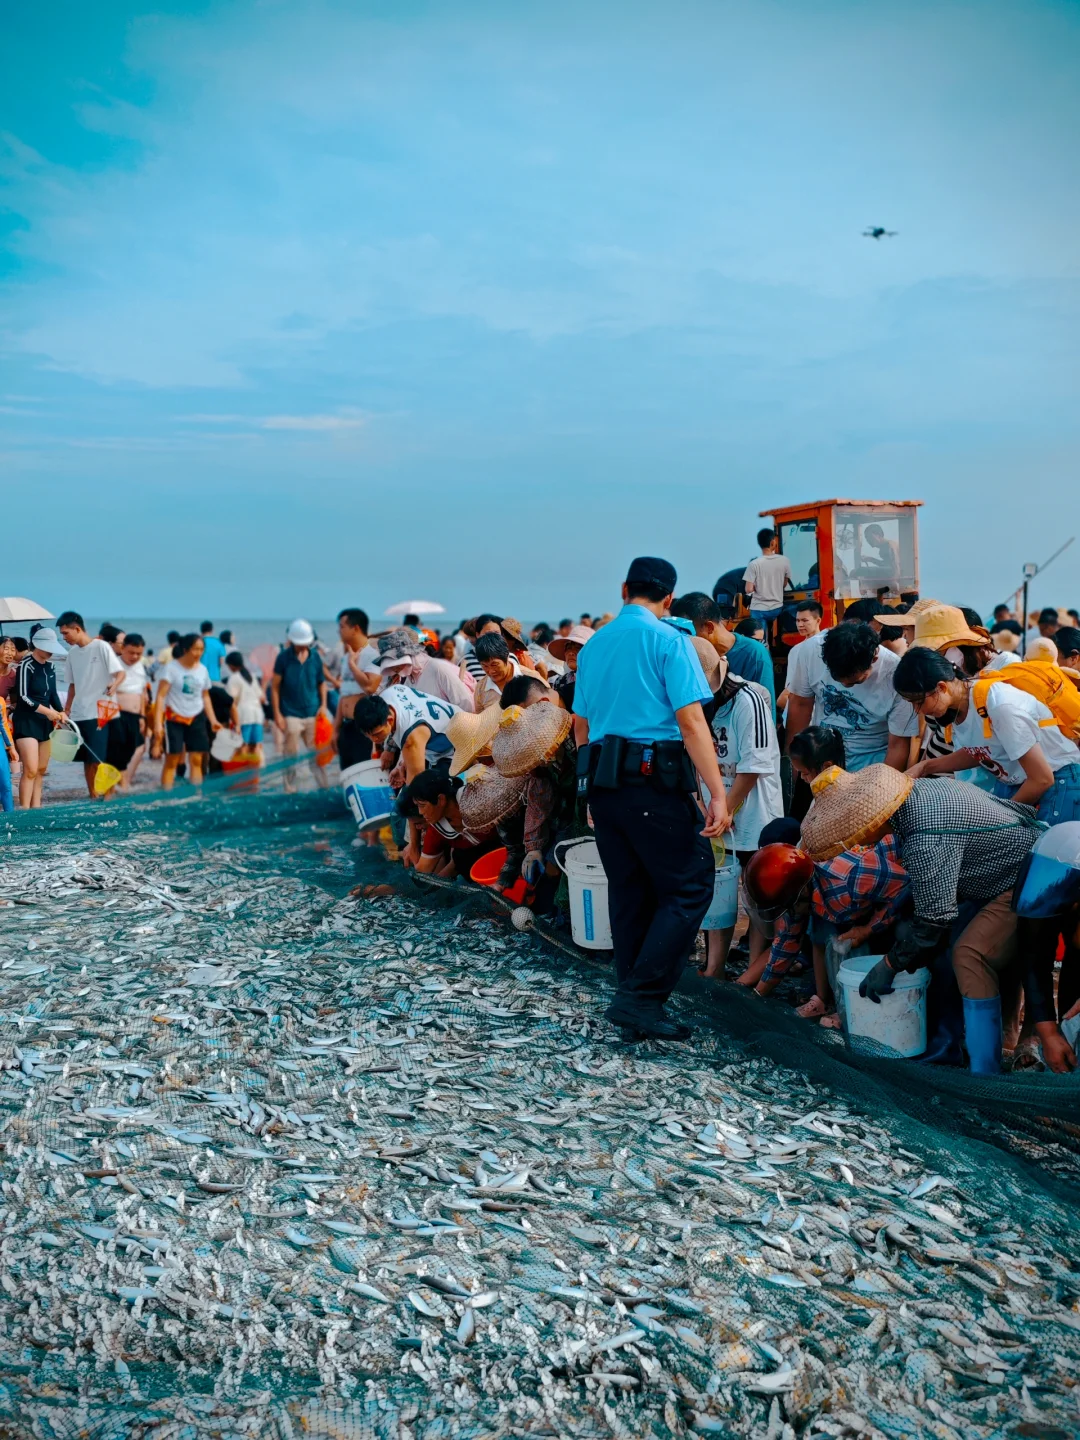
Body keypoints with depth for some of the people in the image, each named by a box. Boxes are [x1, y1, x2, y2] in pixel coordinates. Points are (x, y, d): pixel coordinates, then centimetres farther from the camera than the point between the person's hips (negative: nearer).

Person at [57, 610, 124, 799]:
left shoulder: (101, 647, -7)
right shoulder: (72, 653, 12)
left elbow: (121, 672, -12)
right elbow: (73, 685, 18)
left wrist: (114, 685, -33)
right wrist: (66, 711, 16)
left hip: (99, 713, -6)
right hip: (78, 715, 6)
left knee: (99, 758, -9)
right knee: (87, 759, 8)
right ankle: (92, 796, 16)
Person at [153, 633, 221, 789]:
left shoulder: (203, 670, 6)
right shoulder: (171, 668, -10)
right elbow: (161, 696, -14)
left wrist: (212, 719, 7)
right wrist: (158, 723, -21)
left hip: (196, 719, 4)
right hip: (174, 718, -4)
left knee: (197, 760, 3)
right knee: (172, 760, -3)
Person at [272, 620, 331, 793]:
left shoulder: (315, 656, 5)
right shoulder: (284, 657, -4)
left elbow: (322, 682, 12)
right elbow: (275, 686, -3)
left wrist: (323, 705, 0)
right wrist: (277, 714, -7)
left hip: (313, 714, 3)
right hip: (291, 715, -3)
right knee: (290, 755, 1)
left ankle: (324, 787, 11)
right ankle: (289, 789, 9)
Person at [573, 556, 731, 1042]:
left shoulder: (593, 644, 14)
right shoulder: (668, 640, -6)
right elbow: (691, 721, -15)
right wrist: (718, 793, -18)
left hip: (603, 783, 7)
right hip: (654, 783, -7)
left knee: (629, 893, 14)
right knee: (688, 889, 0)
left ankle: (635, 1000, 19)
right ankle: (640, 998, -6)